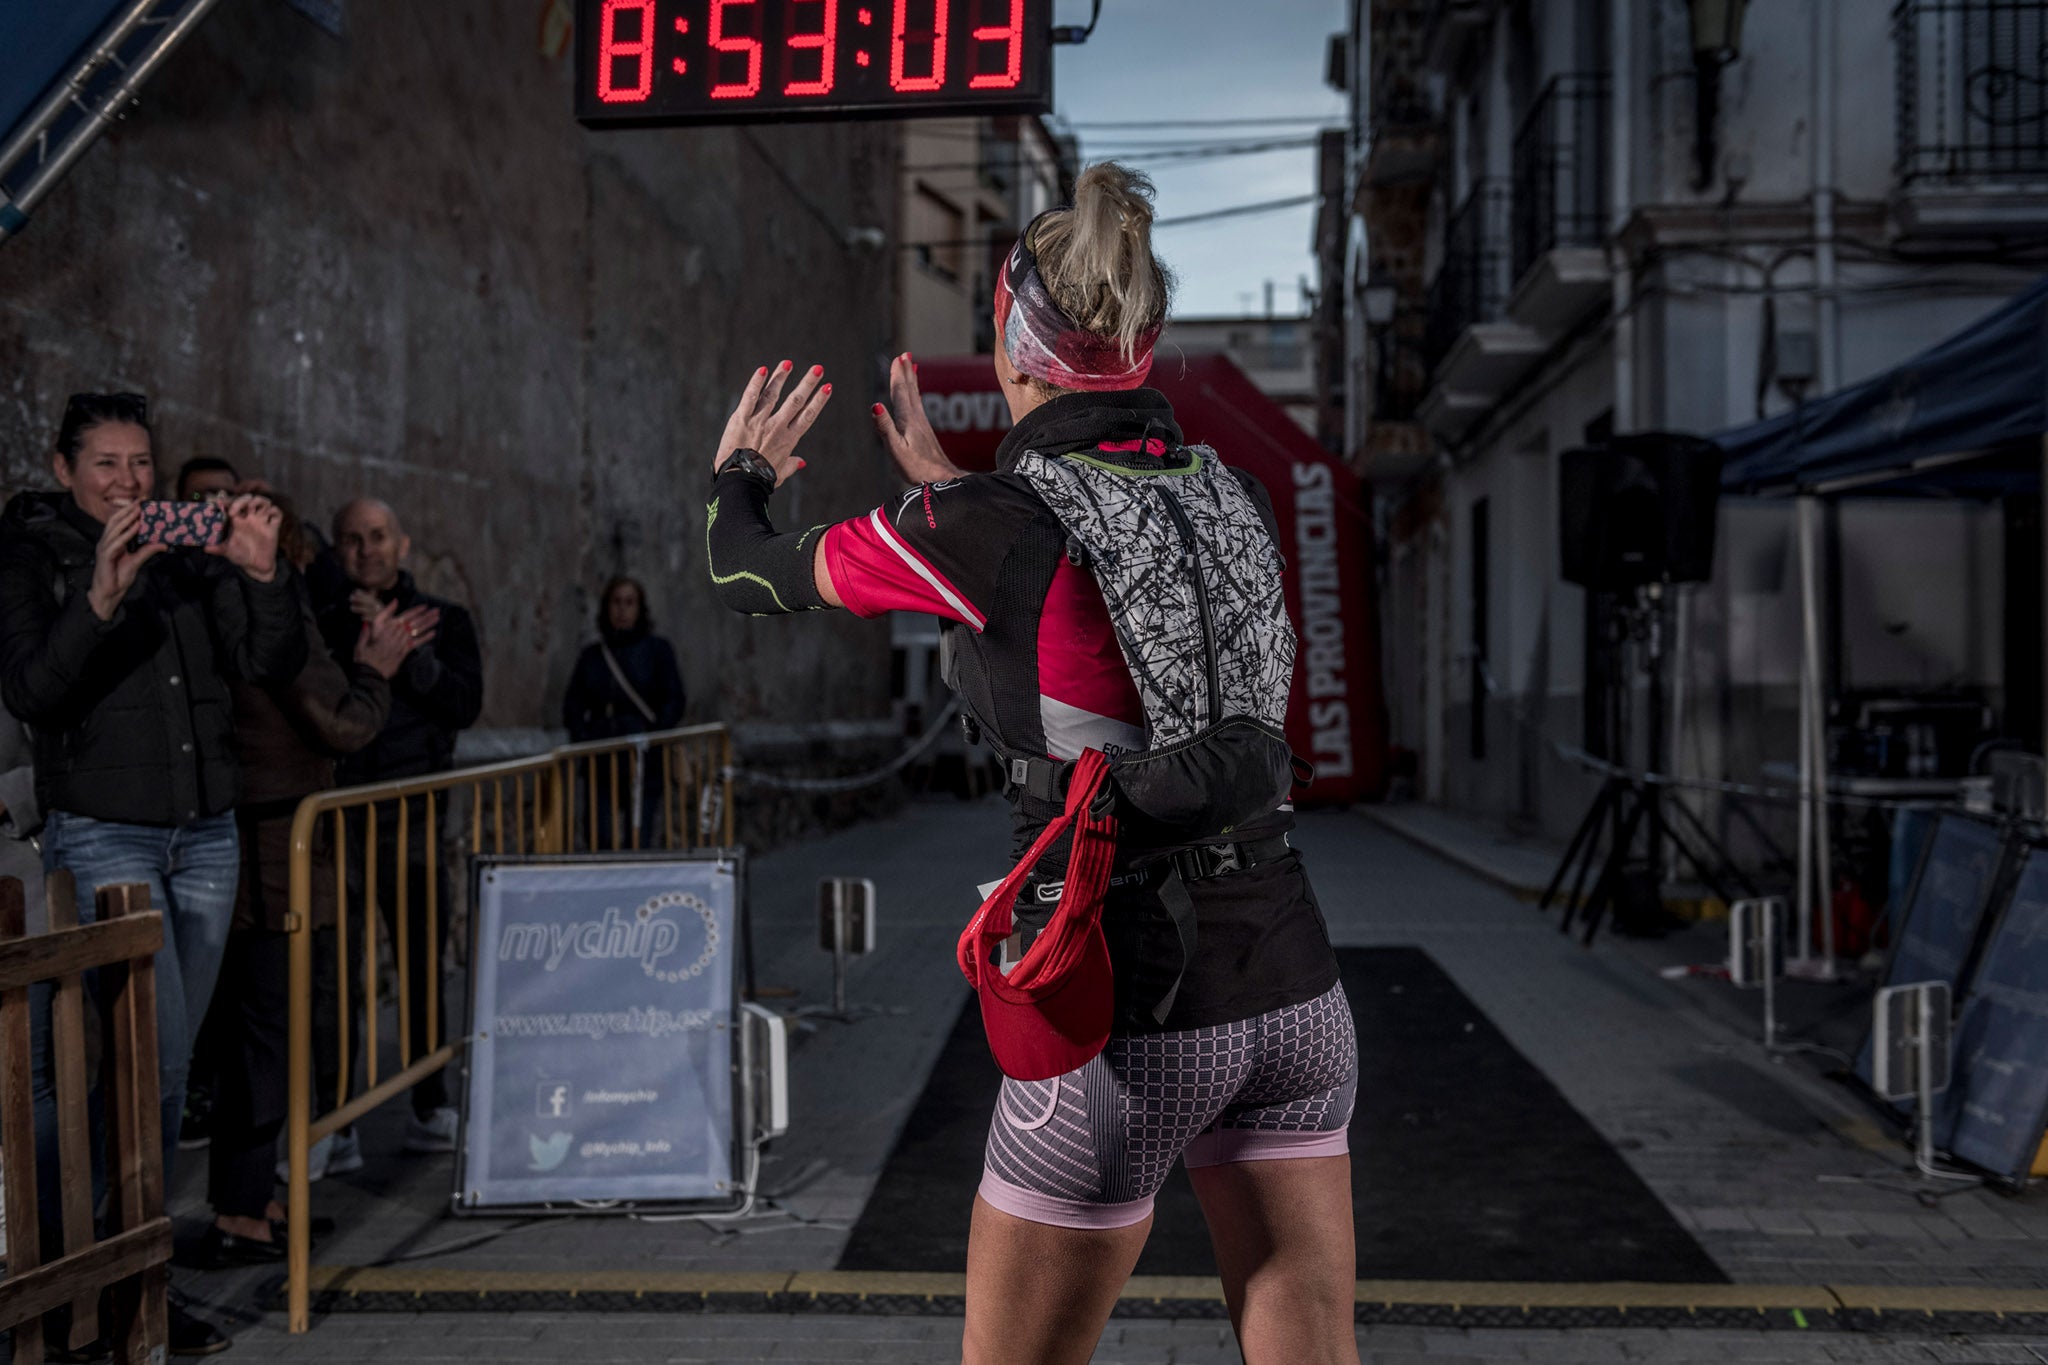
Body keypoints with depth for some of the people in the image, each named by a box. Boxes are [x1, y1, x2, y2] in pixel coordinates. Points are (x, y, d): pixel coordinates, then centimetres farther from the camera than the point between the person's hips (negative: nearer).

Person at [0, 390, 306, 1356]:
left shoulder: (187, 553, 10)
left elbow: (274, 662, 1)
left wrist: (261, 572, -15)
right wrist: (99, 598, -29)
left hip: (205, 834, 4)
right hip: (103, 834, -4)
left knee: (167, 1065, 8)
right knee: (153, 1057, -12)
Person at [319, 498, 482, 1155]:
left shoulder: (445, 621, 10)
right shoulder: (321, 625, 10)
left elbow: (464, 703, -4)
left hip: (415, 818, 0)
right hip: (337, 821, 0)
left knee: (425, 965, 3)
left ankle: (431, 1106, 16)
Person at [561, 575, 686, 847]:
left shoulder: (658, 650, 8)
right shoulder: (591, 656, 15)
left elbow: (673, 702, 0)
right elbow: (572, 705, 11)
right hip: (600, 761, 2)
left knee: (638, 840, -9)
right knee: (598, 840, -10)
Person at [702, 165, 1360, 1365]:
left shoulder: (985, 524, -13)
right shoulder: (1237, 498, 5)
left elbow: (750, 578, 5)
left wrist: (739, 477, 26)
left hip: (1128, 1019, -5)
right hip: (1294, 988, 6)